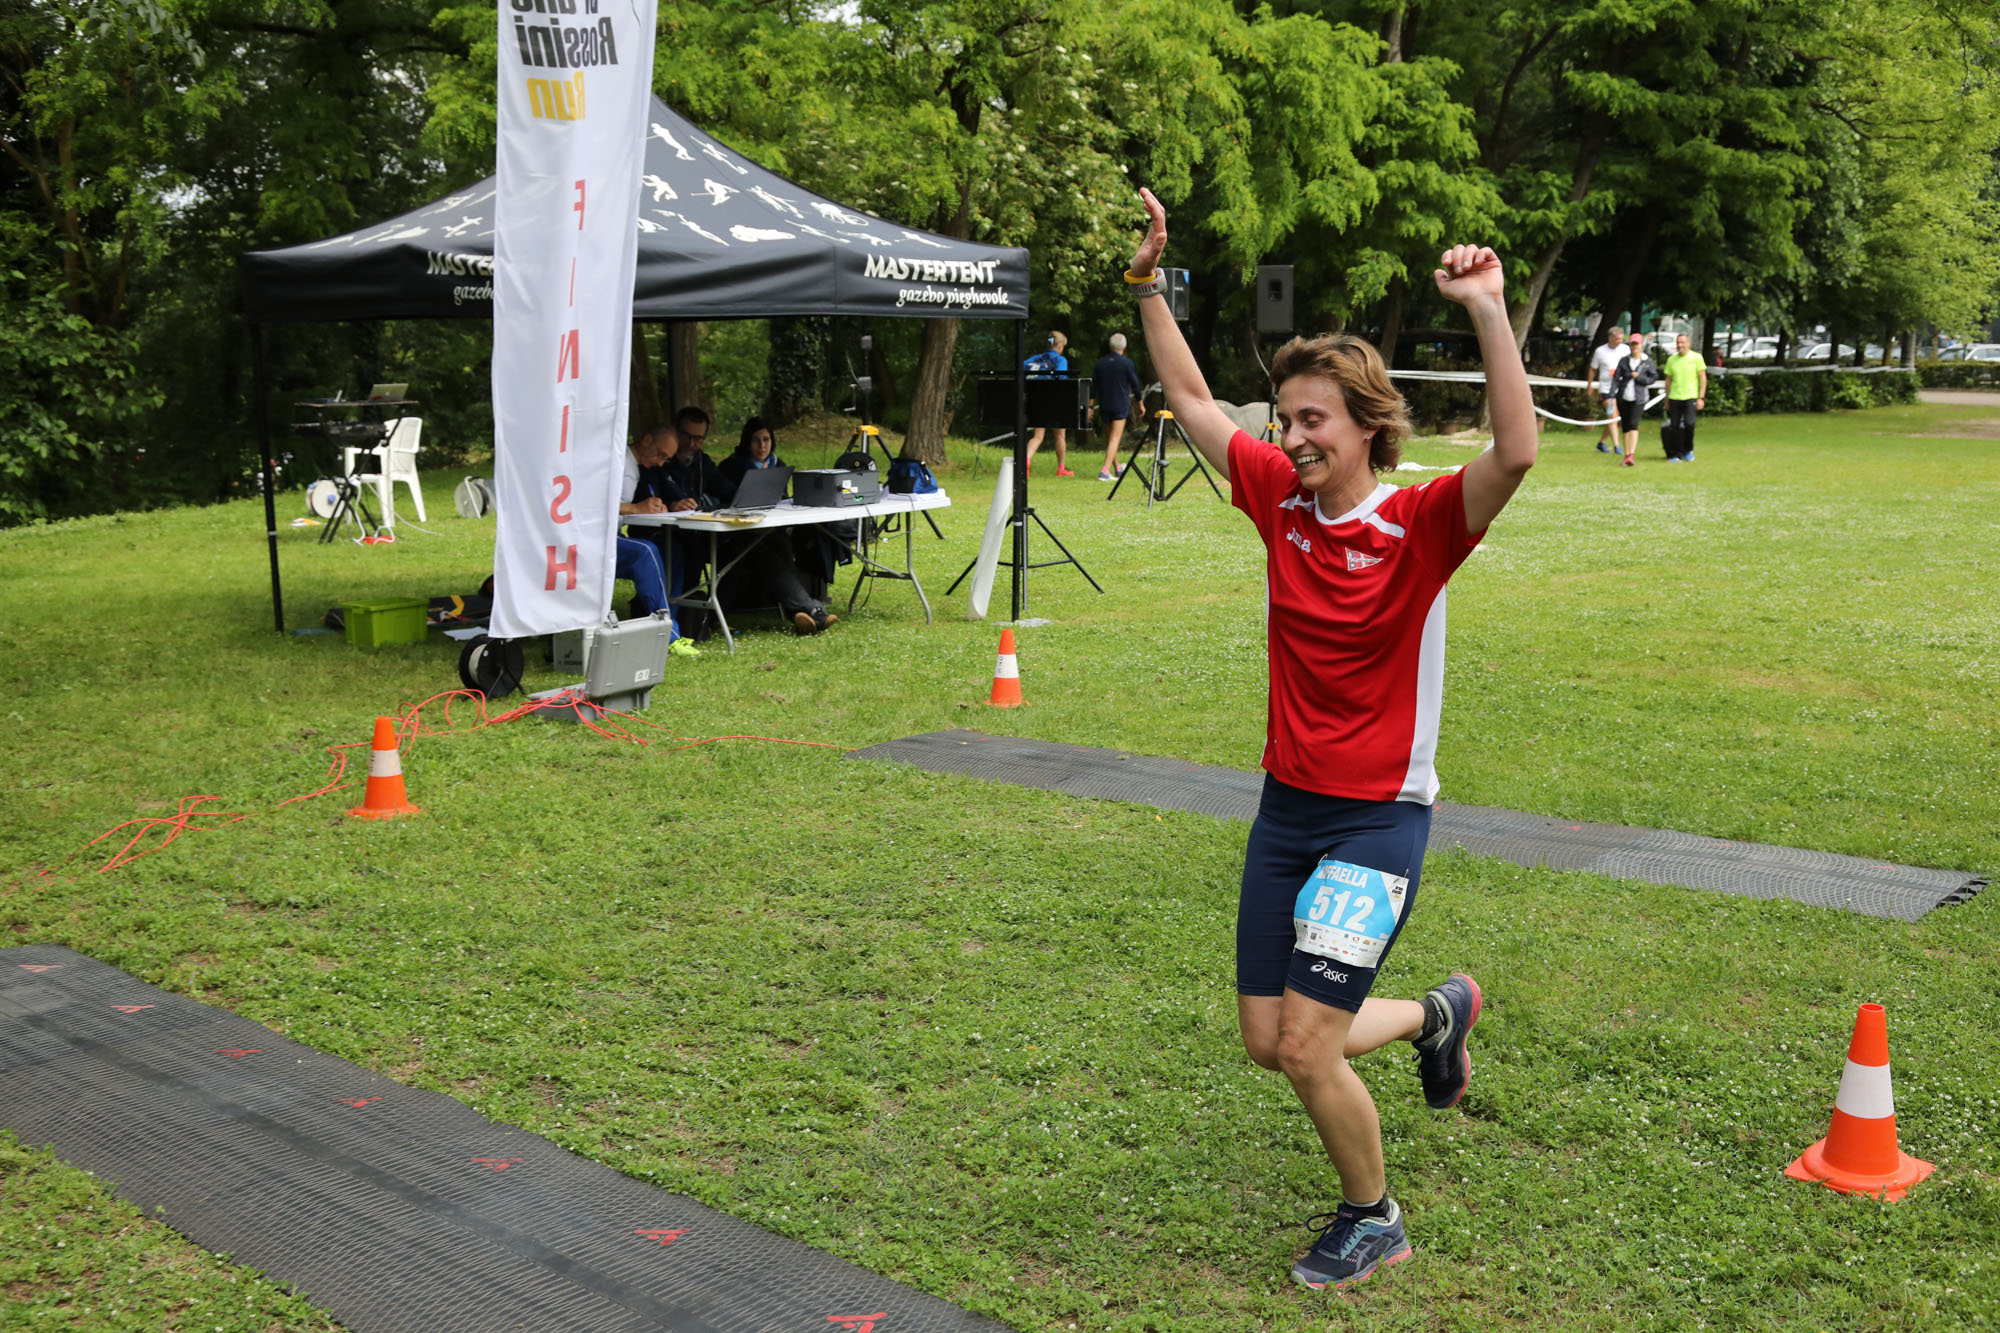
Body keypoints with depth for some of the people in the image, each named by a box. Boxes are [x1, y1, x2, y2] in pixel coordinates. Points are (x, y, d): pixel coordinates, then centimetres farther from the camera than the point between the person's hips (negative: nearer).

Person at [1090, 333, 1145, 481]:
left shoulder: (1100, 363, 5)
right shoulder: (1127, 363, -6)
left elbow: (1093, 386, 6)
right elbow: (1135, 385, -2)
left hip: (1104, 406, 4)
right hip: (1121, 405, -4)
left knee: (1109, 438, 16)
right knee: (1115, 438, -6)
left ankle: (1117, 468, 28)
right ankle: (1105, 471, -18)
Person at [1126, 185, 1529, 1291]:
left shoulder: (1422, 524, -14)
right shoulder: (1279, 496, 1)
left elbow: (1516, 454, -33)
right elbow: (1189, 400, 11)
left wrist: (1487, 312, -37)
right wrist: (1149, 281, 5)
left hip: (1378, 816, -6)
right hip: (1286, 803, 6)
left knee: (1306, 1044, -9)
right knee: (1267, 1039, 12)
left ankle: (1371, 1219, 19)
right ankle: (1437, 1014, 40)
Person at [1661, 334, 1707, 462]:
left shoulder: (1696, 358, 1)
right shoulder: (1671, 360, 10)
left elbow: (1703, 378, 1)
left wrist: (1701, 398, -6)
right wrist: (1667, 400, 13)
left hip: (1690, 397, -3)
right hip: (1674, 398, 3)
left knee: (1689, 424, -16)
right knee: (1674, 426, -1)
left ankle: (1689, 450, 5)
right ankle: (1676, 454, 9)